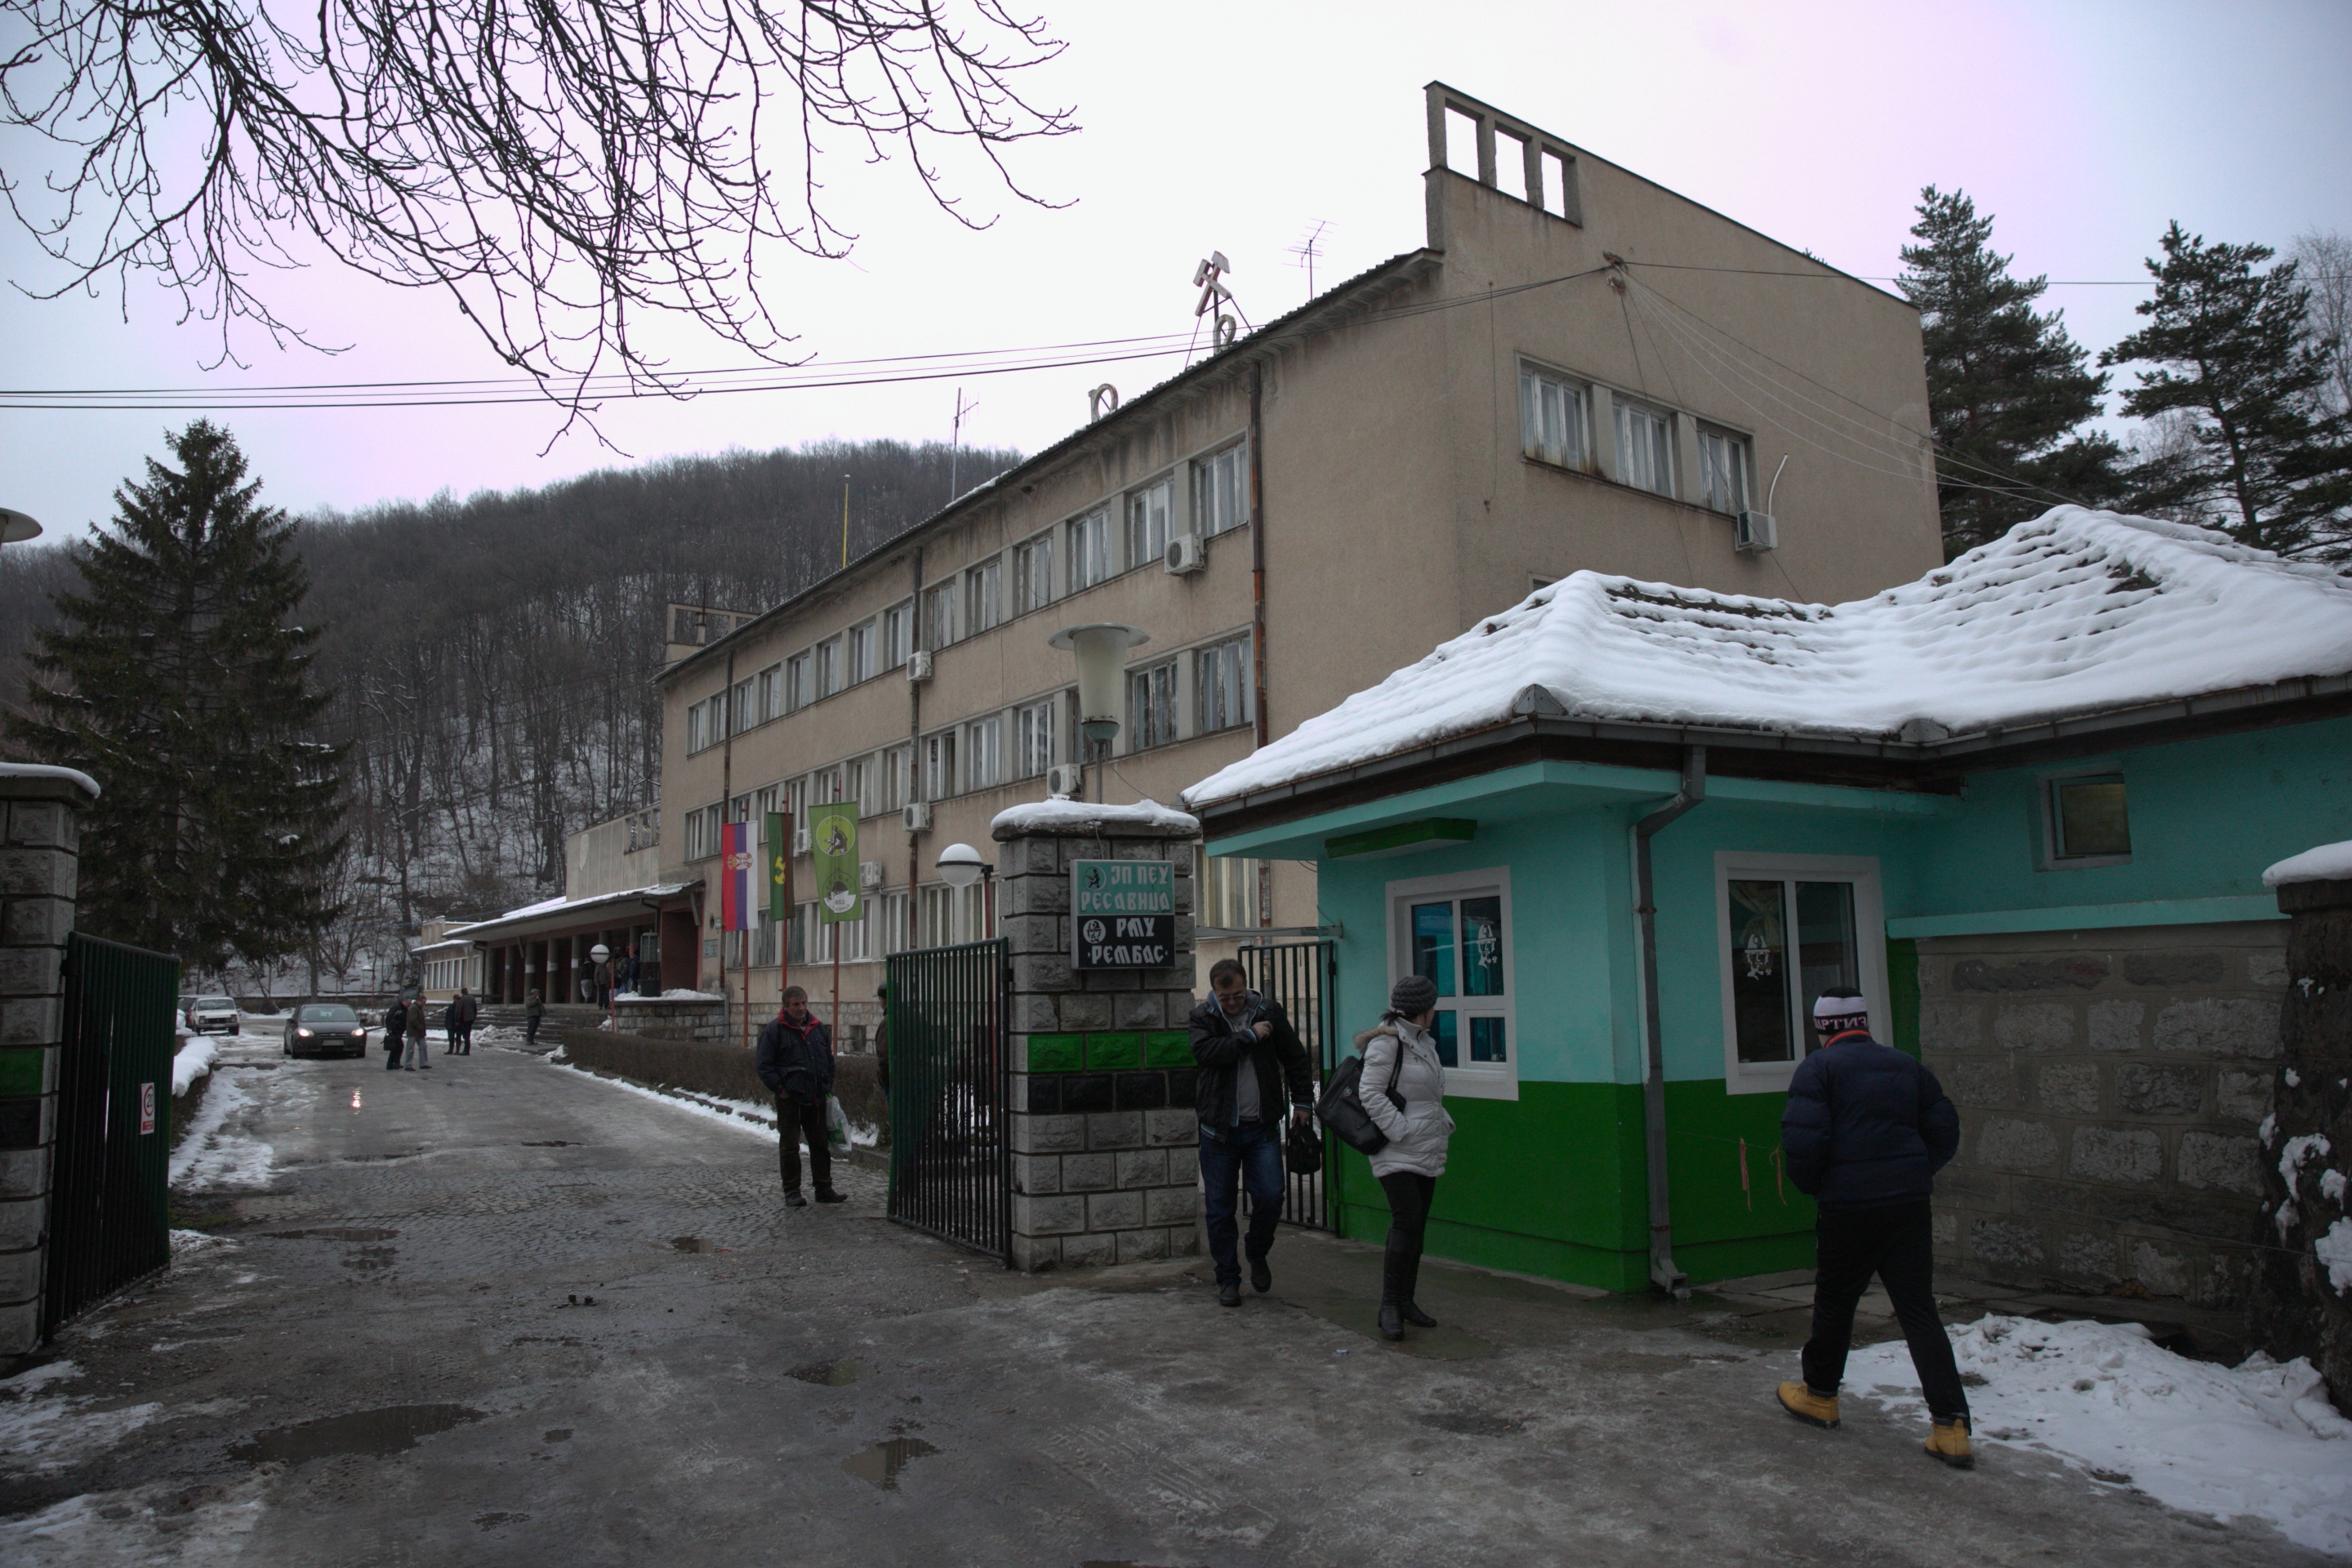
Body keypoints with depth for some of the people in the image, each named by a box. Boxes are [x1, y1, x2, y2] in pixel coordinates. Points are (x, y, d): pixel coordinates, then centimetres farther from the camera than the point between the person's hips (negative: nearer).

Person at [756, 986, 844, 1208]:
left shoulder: (818, 1027, 10)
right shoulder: (774, 1029, -6)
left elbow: (829, 1059, 21)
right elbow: (762, 1065, -7)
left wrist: (828, 1086, 12)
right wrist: (779, 1089, -11)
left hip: (816, 1098, 5)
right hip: (790, 1098, -5)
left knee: (821, 1144, 10)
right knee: (789, 1146, 2)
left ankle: (824, 1189, 18)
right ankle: (792, 1192, 10)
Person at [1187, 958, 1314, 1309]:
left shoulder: (1269, 1012, 4)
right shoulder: (1202, 1018, -1)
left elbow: (1294, 1057, 14)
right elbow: (1206, 1051, -21)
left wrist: (1302, 1100, 13)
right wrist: (1249, 1036, -17)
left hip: (1263, 1126, 1)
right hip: (1219, 1130, -1)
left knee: (1271, 1197, -4)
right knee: (1219, 1207, 4)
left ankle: (1257, 1254, 25)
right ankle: (1227, 1278, 19)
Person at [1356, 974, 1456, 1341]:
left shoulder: (1424, 1042, 17)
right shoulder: (1387, 1042, -12)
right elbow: (1371, 1094, -19)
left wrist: (1444, 1124, 12)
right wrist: (1401, 1130, -20)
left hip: (1426, 1154, 9)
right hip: (1397, 1155, -9)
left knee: (1417, 1227, 10)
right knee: (1406, 1222, -15)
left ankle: (1406, 1301, 19)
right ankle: (1389, 1306, -7)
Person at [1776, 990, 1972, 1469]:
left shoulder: (1818, 1068, -4)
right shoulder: (1906, 1066, 12)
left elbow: (1802, 1140, -15)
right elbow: (1945, 1132, 12)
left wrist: (1812, 1185, 3)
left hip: (1847, 1205, -4)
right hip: (1910, 1204, 4)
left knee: (1835, 1301, 13)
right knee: (1919, 1311, 5)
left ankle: (1819, 1395, 30)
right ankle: (1950, 1425, -1)